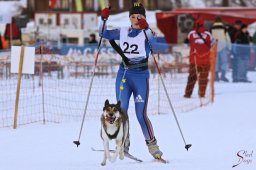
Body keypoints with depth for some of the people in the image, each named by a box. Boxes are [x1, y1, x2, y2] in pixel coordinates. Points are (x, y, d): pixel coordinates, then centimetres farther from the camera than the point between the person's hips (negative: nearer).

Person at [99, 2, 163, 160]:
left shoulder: (147, 33, -3)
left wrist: (146, 28, -43)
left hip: (141, 76, -4)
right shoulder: (123, 32, 12)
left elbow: (153, 41, -24)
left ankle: (152, 145, 5)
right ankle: (123, 143, 2)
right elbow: (105, 34, 13)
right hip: (123, 74, 4)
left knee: (141, 114, -7)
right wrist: (103, 20, -5)